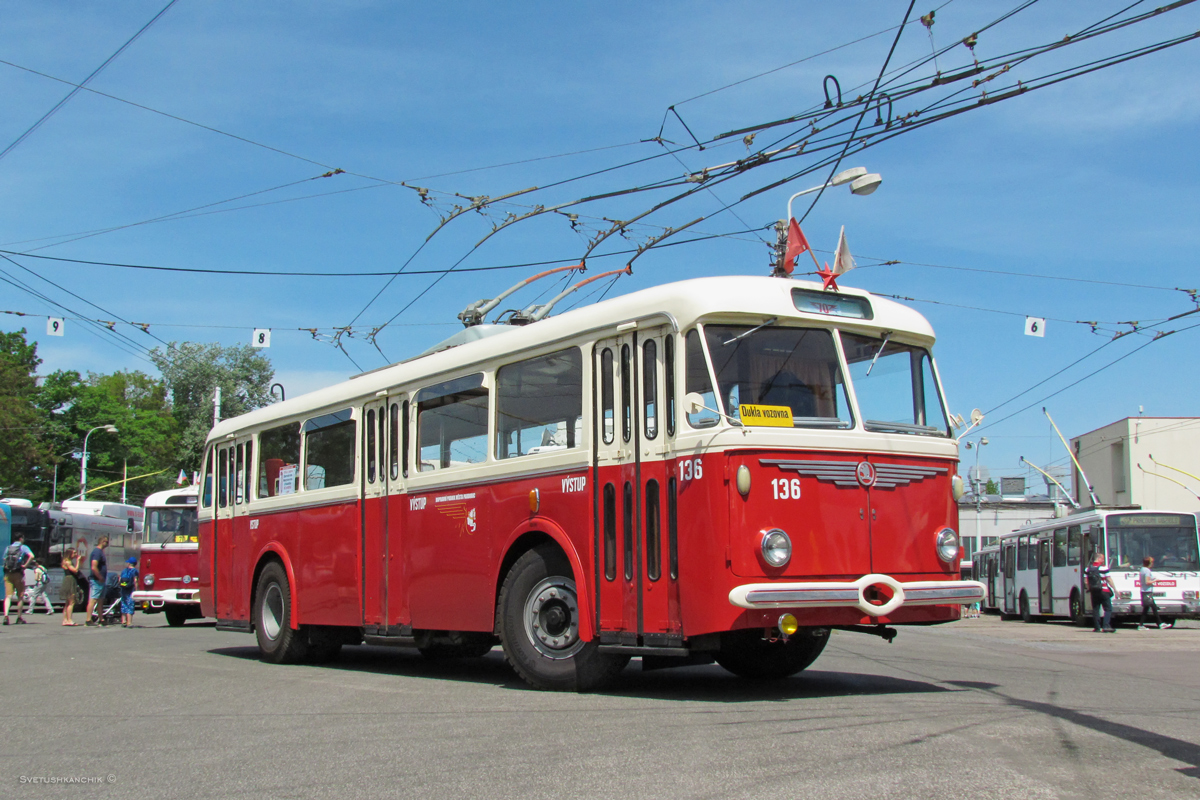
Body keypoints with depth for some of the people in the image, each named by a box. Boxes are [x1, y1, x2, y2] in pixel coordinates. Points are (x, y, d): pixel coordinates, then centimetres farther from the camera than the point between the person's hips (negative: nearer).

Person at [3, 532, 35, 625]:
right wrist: (25, 565, -11)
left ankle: (6, 616, -19)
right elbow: (31, 556, -18)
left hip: (7, 574, 3)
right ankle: (19, 618, 10)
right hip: (18, 573, -3)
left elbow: (4, 559, 12)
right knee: (20, 596, 8)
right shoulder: (23, 547, -1)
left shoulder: (7, 548, 13)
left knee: (8, 596, -1)